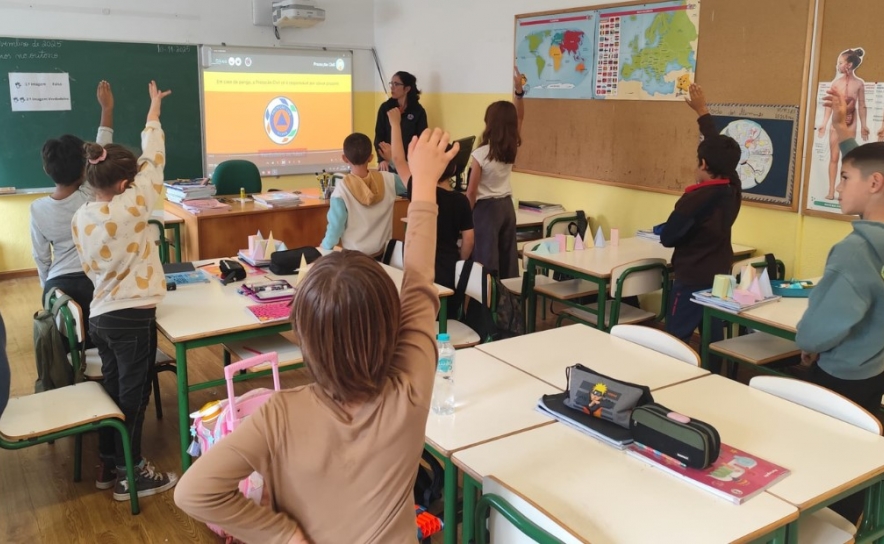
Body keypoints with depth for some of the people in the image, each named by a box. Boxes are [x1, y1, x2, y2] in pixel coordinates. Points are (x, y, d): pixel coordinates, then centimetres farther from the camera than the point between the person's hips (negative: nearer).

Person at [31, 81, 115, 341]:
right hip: (95, 282, -2)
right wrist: (107, 109, 5)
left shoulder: (37, 209, -5)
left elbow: (41, 257, 4)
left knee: (68, 346, 16)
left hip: (59, 286, 2)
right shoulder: (91, 198, -13)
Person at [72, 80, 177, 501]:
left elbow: (91, 267, 10)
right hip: (133, 317, -7)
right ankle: (130, 474, 16)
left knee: (112, 390, 18)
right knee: (133, 395, 5)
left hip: (101, 315, 7)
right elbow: (153, 162, -10)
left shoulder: (80, 218, 1)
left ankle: (108, 464, 30)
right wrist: (154, 112, -1)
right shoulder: (129, 208, -19)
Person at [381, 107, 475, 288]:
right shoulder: (462, 201, -5)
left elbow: (399, 160, -5)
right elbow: (468, 239, -3)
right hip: (449, 270, 3)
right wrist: (459, 263, 13)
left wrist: (395, 123, 4)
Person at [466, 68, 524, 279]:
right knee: (507, 258, 13)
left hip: (486, 208, -6)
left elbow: (471, 192, -14)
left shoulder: (481, 154, -19)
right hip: (507, 206, 6)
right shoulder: (512, 148, -4)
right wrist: (519, 90, 4)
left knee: (486, 262, 0)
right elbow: (519, 118, 11)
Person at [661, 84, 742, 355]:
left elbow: (667, 237, -12)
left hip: (692, 280, -7)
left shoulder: (695, 199, -20)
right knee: (713, 339, 13)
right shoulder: (733, 190, -1)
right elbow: (719, 149, 13)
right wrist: (702, 112, 23)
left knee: (676, 340, -2)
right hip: (720, 276, 7)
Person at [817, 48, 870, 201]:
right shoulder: (836, 82, -4)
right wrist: (824, 124, -3)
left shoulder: (859, 83, -5)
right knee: (834, 157, 2)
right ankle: (831, 191, 5)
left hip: (850, 123, -1)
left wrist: (864, 126, 0)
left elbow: (861, 106, -1)